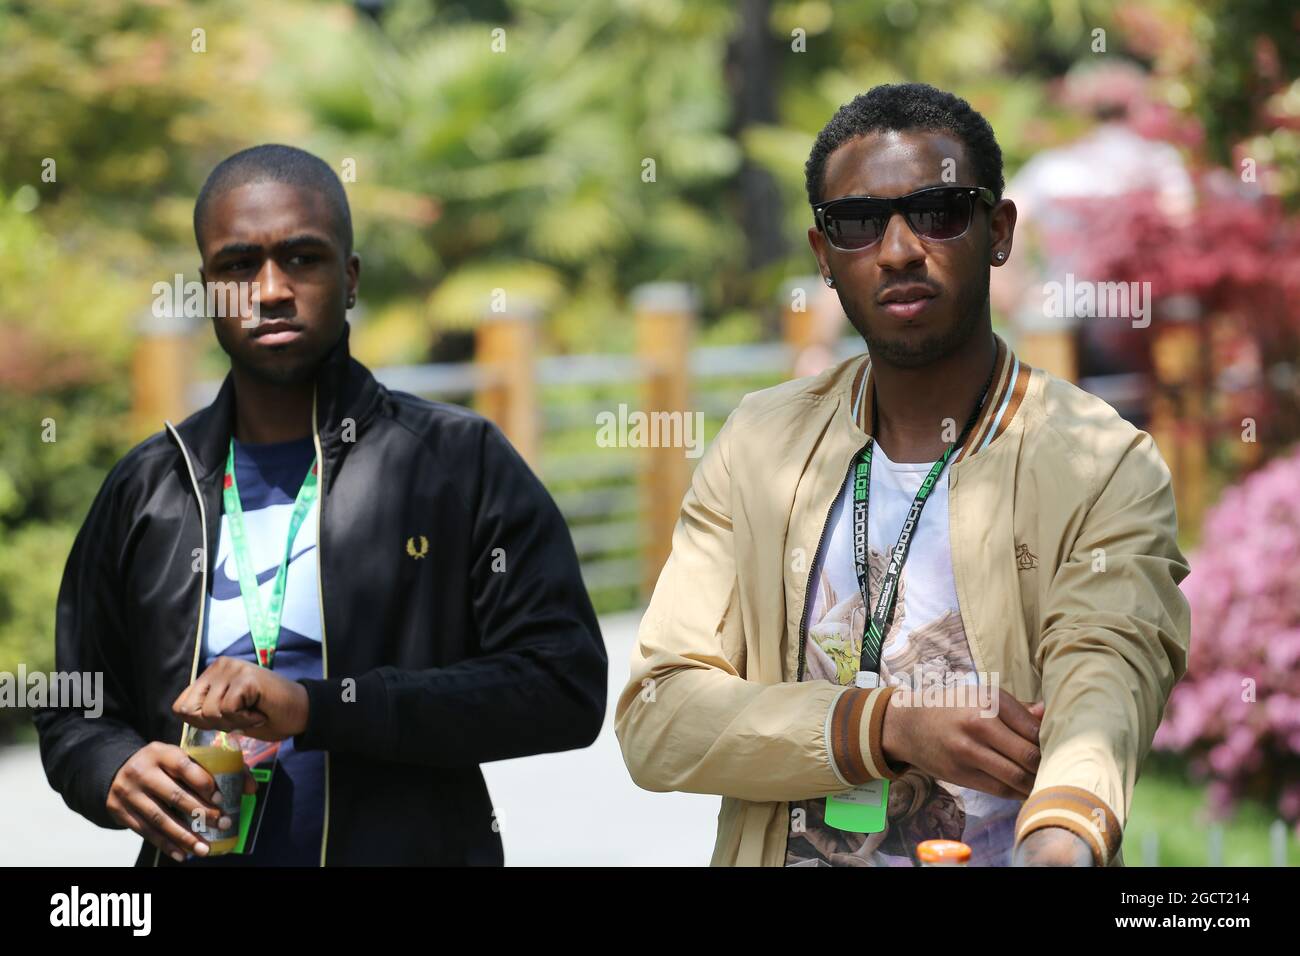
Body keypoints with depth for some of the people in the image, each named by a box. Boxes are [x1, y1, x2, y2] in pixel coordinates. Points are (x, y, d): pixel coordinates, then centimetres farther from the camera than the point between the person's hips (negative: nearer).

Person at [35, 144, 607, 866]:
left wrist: (318, 706, -22)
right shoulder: (144, 492, 5)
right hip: (193, 855, 3)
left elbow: (566, 686, -15)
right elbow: (74, 717, 12)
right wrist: (116, 774, -12)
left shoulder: (457, 461, -6)